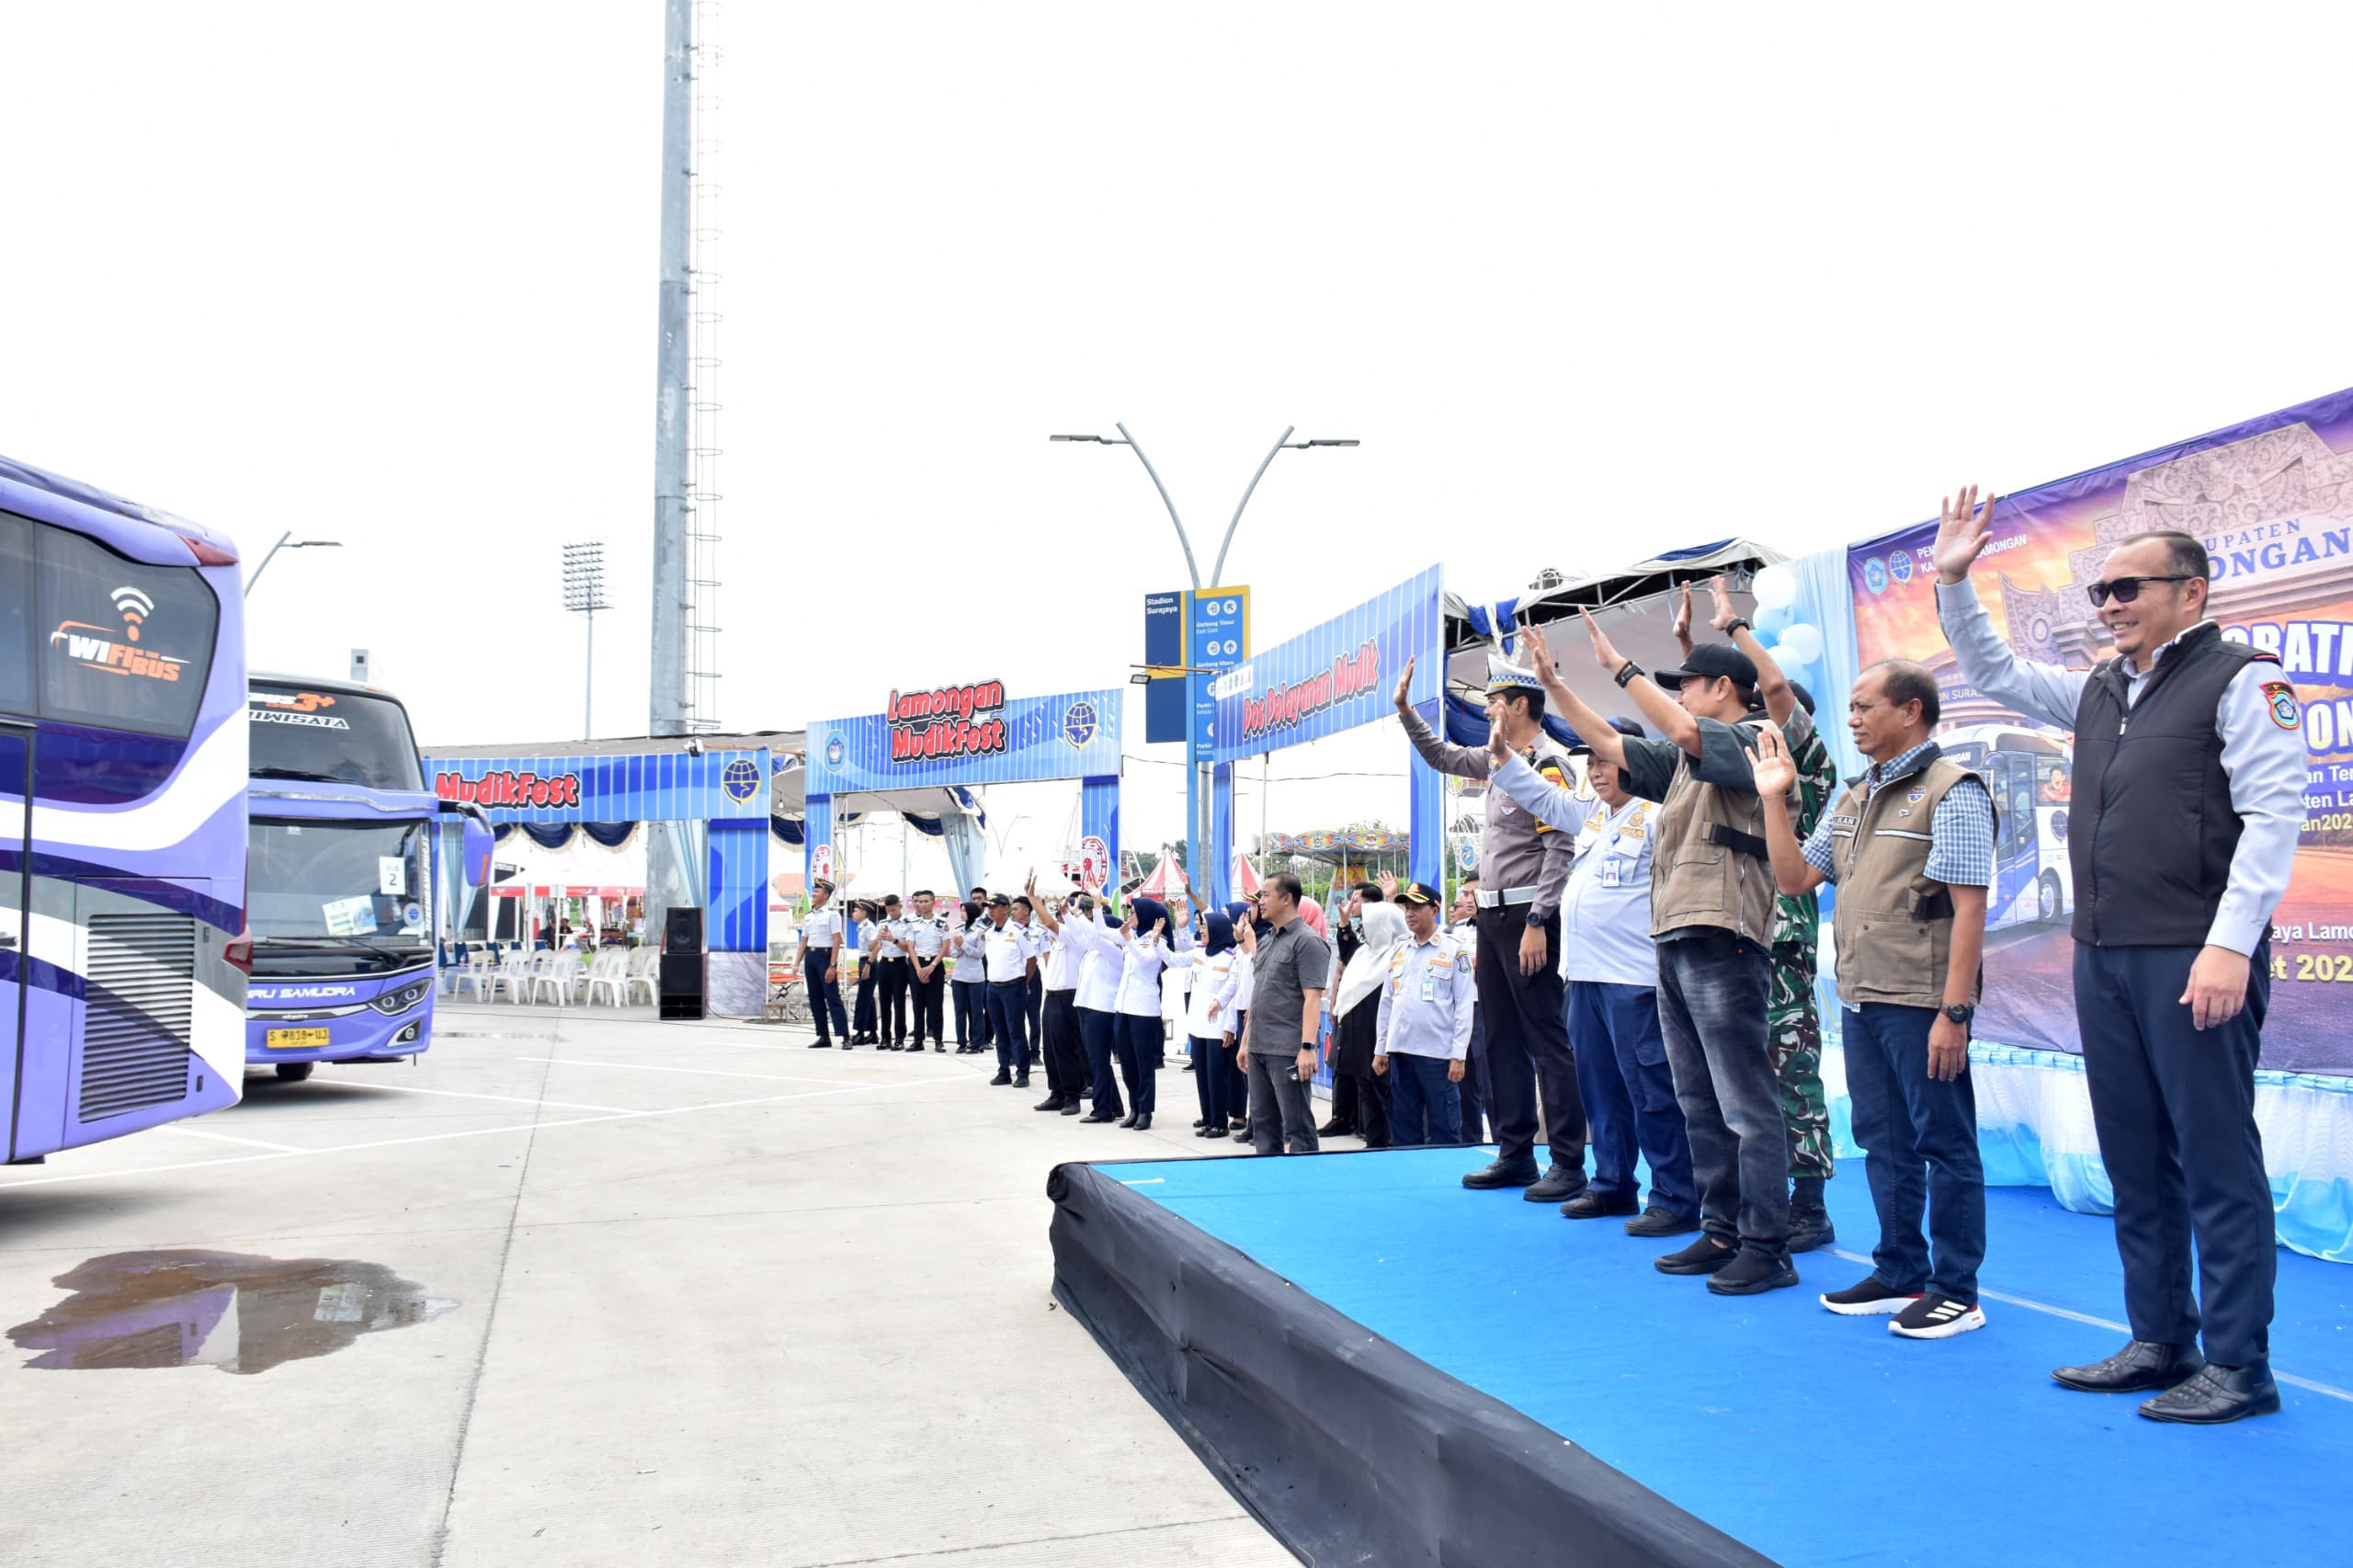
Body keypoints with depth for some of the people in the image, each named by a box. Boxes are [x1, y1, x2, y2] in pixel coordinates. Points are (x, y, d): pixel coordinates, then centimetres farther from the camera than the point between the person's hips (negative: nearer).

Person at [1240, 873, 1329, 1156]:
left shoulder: (1307, 941, -9)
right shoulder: (1266, 941, 16)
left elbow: (1312, 997, -17)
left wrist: (1307, 1047, -23)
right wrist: (1246, 1040, 20)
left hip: (1288, 1050, -9)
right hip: (1260, 1048, 9)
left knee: (1297, 1127, -4)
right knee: (1263, 1123, 13)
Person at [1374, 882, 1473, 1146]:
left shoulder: (1455, 951, -1)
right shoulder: (1397, 951, 14)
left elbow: (1465, 1005, -4)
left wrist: (1458, 1054, -10)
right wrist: (1380, 1049, 12)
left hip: (1437, 1052, -5)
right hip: (1400, 1050, 5)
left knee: (1444, 1129, -1)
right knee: (1403, 1126, 10)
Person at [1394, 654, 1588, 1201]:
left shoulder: (1549, 762, -12)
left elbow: (1558, 849, -18)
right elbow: (1441, 756, 31)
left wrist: (1537, 923, -22)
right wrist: (1405, 708, 22)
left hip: (1527, 916, -10)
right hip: (1493, 911, 10)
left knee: (1546, 1037, -7)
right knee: (1500, 1036, 12)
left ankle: (1568, 1164, -3)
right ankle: (1516, 1154, 21)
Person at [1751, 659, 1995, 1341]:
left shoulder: (1951, 791, -9)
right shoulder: (1852, 800, 15)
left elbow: (1969, 907, -15)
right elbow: (1795, 878, 16)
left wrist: (1954, 1011, -19)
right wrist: (1775, 800, 7)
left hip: (1921, 1004, -8)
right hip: (1861, 1002, 8)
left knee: (1945, 1145, 2)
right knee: (1885, 1144, 15)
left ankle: (1956, 1291, 12)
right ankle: (1900, 1274, 27)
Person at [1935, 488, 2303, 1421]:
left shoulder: (2240, 679, -4)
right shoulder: (2099, 692, 17)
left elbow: (2273, 814, -12)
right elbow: (1990, 674, 27)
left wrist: (2230, 944, -19)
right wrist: (1952, 584, 15)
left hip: (2195, 960, -7)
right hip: (2104, 960, 7)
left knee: (2216, 1161, -2)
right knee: (2135, 1163, 11)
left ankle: (2237, 1365, 6)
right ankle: (2161, 1344, 21)